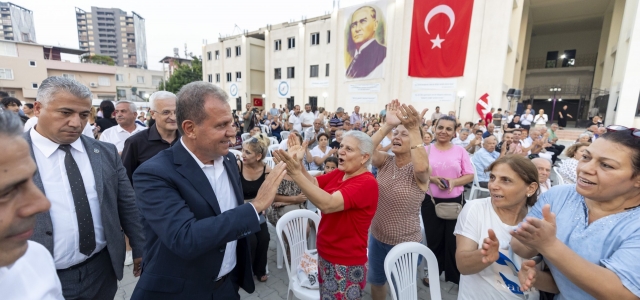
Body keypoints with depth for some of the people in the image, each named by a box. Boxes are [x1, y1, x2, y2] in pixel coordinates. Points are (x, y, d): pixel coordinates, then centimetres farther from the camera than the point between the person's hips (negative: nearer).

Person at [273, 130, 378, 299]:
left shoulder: (367, 183, -24)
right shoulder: (339, 174, 2)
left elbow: (328, 204, -36)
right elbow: (313, 184, -8)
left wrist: (296, 174, -42)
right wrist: (297, 164, -24)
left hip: (347, 263, -7)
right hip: (325, 255, 7)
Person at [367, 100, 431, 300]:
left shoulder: (418, 171, -16)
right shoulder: (385, 161, -5)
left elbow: (422, 167, -41)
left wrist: (415, 130, -42)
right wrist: (387, 125, -33)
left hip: (405, 244, -4)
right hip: (377, 238, 4)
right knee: (376, 282, 26)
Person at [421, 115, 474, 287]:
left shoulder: (460, 151, 1)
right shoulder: (426, 150, -2)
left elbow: (470, 175, 1)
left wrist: (454, 181, -16)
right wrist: (432, 179, -18)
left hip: (454, 201, 1)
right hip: (431, 201, 0)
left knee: (453, 240, 9)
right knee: (434, 239, 12)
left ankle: (457, 276, 30)